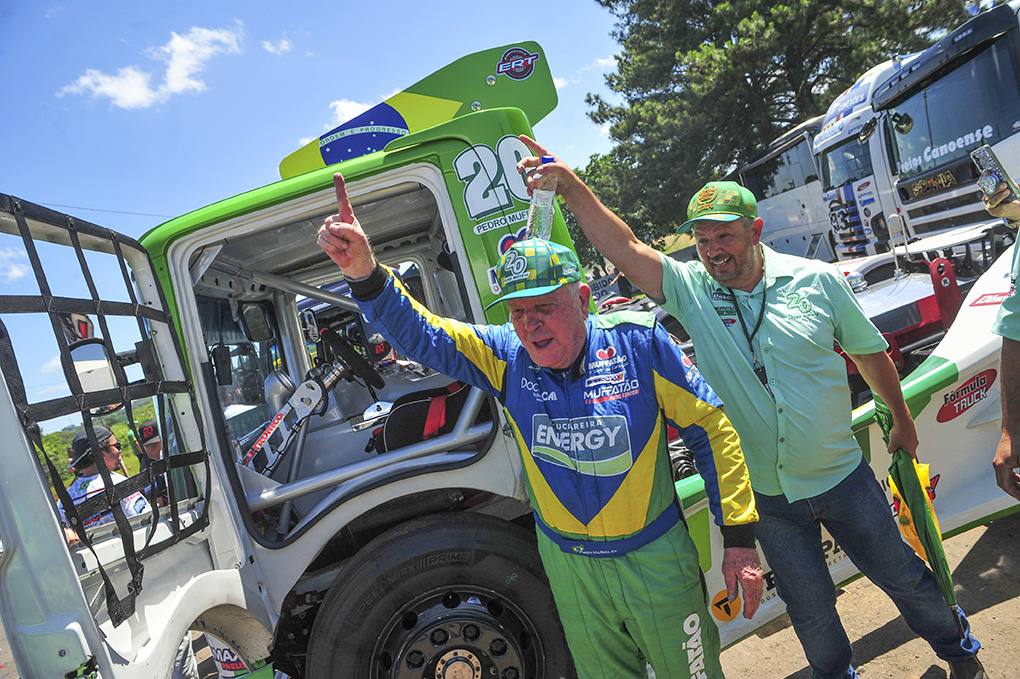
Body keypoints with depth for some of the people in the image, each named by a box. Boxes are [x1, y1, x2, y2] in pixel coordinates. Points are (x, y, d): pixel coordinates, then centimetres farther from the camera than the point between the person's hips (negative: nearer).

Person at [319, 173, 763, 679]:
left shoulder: (639, 343, -16)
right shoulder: (505, 356, -10)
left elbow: (711, 430, -9)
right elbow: (419, 334, -16)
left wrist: (739, 538, -9)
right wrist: (364, 272, -34)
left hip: (655, 557, -2)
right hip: (569, 566, 2)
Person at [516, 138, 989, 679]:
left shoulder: (816, 280, -9)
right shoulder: (689, 290, -11)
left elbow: (870, 353, 4)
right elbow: (623, 248, -24)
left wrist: (902, 421, 14)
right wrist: (569, 185, -35)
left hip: (843, 478, 1)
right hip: (768, 497, 0)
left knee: (900, 574, 22)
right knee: (810, 609, 17)